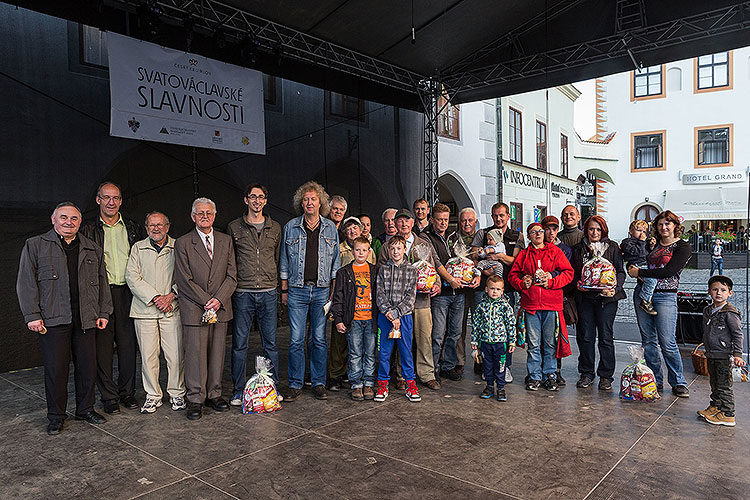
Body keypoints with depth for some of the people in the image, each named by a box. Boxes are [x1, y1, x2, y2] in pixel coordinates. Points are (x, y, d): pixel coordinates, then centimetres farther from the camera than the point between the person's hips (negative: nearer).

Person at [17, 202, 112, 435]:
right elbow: (26, 283, 1)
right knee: (55, 369, 3)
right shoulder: (35, 245, 6)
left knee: (87, 367, 7)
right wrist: (32, 315, -7)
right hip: (53, 319, -3)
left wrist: (103, 312, 9)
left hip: (86, 319, 3)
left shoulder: (93, 249, 14)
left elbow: (102, 283, 15)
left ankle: (85, 409, 22)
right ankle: (56, 416, 18)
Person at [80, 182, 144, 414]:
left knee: (128, 344, 6)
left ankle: (127, 392, 19)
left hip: (127, 292, 2)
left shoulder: (133, 228, 11)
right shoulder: (88, 229, 4)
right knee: (103, 344, 2)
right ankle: (109, 395, 13)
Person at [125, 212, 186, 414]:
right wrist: (154, 297, -10)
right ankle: (152, 395, 18)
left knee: (176, 355, -1)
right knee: (148, 356, 3)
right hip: (144, 310, 1)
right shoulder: (138, 248, 10)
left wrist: (171, 295, -12)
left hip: (172, 309, -1)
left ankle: (177, 393, 16)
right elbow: (132, 277, 1)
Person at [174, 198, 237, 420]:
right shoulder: (182, 243, 0)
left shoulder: (226, 241, 10)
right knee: (195, 354, 0)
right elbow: (185, 280, -6)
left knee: (217, 352, 9)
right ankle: (195, 399, 11)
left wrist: (219, 299, -8)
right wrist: (207, 302, -11)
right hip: (194, 309, -3)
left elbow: (231, 275, 5)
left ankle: (214, 394, 21)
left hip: (221, 307, 3)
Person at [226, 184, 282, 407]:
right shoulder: (234, 227, 4)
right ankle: (238, 390, 17)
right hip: (242, 293, -1)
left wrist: (276, 285, 11)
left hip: (268, 293, 2)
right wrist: (231, 286, 3)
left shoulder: (275, 228, 10)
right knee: (239, 344, 4)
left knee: (271, 343, 8)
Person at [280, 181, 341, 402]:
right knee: (296, 340, 0)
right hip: (297, 290, -1)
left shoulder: (330, 228, 6)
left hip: (322, 290, 1)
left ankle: (319, 383, 17)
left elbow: (335, 262, 9)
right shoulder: (291, 227, 4)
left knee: (320, 339, 6)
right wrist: (284, 289, 4)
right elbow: (284, 261, 8)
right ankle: (295, 385, 12)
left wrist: (334, 290, 4)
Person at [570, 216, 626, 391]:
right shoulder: (578, 249, 11)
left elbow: (620, 272, 3)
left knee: (606, 337, 0)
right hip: (584, 297, 2)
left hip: (606, 298, -2)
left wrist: (615, 288, -13)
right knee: (585, 336, 4)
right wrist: (577, 284, -7)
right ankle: (586, 373, 17)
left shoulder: (612, 247, 6)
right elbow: (573, 272, 13)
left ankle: (606, 376, 12)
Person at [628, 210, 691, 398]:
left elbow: (668, 272, -15)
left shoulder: (683, 247, -3)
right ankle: (655, 381, 16)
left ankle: (678, 382, 10)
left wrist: (639, 272, -11)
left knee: (667, 343, -6)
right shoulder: (653, 244, 13)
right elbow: (636, 262, 22)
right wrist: (633, 268, -1)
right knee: (648, 340, 6)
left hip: (665, 296, -5)